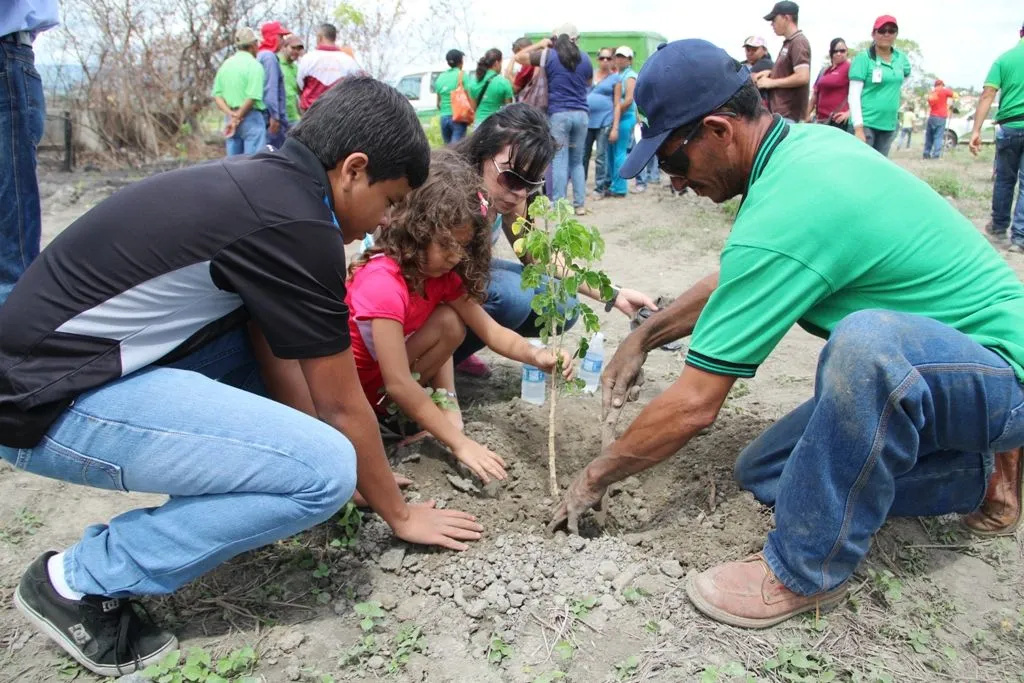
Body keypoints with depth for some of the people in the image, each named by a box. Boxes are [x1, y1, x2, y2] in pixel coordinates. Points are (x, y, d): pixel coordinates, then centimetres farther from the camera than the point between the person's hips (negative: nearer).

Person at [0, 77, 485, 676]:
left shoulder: (261, 183, 8)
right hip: (49, 401, -10)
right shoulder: (297, 227, -20)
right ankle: (81, 581, -3)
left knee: (278, 333, 16)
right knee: (325, 472, -19)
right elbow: (343, 409, -11)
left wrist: (360, 472, 18)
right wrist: (398, 512, 6)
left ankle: (218, 500, 17)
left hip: (70, 356, 10)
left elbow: (275, 359, 12)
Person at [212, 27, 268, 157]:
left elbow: (217, 95, 7)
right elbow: (252, 97, -18)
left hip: (230, 118, 7)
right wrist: (237, 117, -10)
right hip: (251, 117, -7)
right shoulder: (254, 65, -8)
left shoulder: (225, 64, 12)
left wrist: (231, 114, -3)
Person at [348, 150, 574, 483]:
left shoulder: (441, 273, -6)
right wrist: (459, 443, -31)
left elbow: (490, 330, -8)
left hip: (382, 380, 8)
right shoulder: (383, 282, -32)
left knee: (450, 322, -9)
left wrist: (535, 354, -29)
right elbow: (399, 384, -32)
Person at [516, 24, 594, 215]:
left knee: (559, 161, -3)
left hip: (558, 114, -3)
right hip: (581, 114, 3)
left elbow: (519, 57, 10)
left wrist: (540, 45, 19)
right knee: (577, 161, 11)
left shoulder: (548, 55, 0)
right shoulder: (585, 58, 10)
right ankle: (579, 204, 10)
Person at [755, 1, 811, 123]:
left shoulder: (798, 42, -12)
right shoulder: (788, 43, 17)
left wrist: (772, 82, -12)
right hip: (780, 112, 10)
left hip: (787, 115, -10)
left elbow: (802, 77, -22)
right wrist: (771, 73, 13)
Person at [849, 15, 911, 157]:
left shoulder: (901, 58, 10)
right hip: (866, 123, -6)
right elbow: (854, 95, -13)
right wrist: (858, 127, -20)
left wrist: (893, 90, 18)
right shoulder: (863, 58, -7)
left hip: (889, 124, 6)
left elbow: (906, 75, 34)